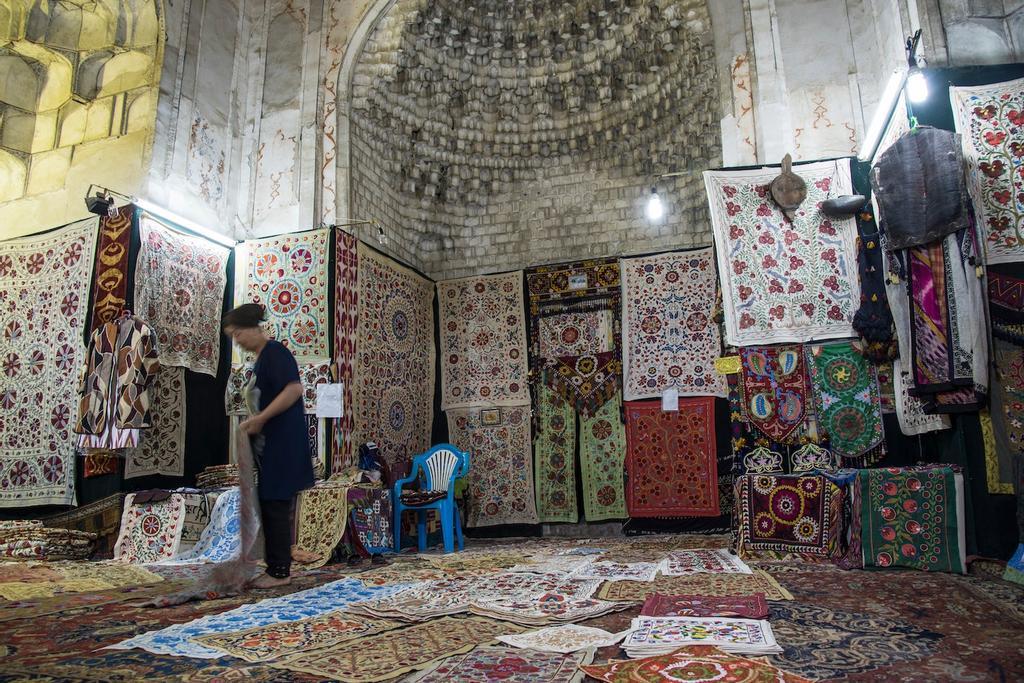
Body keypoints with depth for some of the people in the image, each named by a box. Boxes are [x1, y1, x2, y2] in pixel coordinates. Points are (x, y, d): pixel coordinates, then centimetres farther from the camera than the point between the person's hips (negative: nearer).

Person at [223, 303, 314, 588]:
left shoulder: (274, 352, -12)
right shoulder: (261, 358, 17)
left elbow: (294, 388, -24)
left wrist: (261, 418, -22)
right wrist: (254, 423, 7)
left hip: (281, 445, -9)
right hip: (269, 446, 10)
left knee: (275, 506, -3)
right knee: (271, 505, 13)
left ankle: (280, 572, 6)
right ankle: (280, 565, 21)